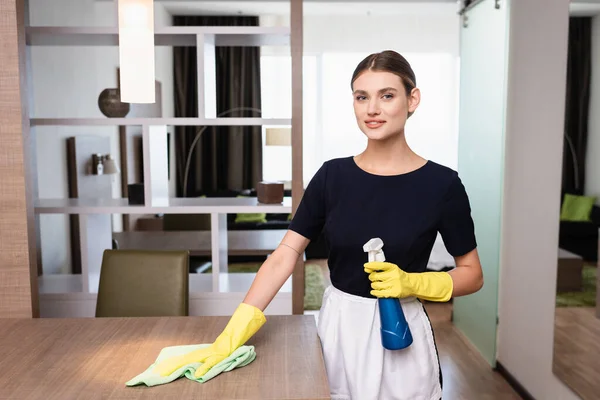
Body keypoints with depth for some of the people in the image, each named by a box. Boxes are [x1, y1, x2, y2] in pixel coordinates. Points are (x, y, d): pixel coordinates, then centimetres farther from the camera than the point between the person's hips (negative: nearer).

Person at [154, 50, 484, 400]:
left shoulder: (441, 184, -10)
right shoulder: (332, 175, -5)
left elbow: (472, 275, -1)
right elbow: (284, 256, -7)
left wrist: (412, 283, -20)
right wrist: (230, 338, -14)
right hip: (338, 326, 2)